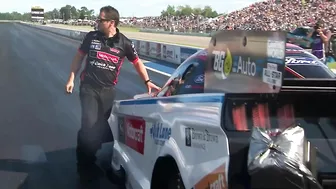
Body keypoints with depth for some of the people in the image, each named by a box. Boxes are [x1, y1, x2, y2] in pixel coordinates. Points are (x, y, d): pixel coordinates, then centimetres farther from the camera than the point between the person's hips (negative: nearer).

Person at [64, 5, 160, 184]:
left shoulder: (124, 43, -3)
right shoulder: (92, 37, -1)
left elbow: (137, 62, 9)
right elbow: (79, 56, 9)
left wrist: (147, 81, 3)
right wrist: (71, 79, 5)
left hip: (108, 90, 1)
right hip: (89, 87, -1)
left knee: (100, 125, 11)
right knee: (90, 125, -10)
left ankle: (89, 161, 28)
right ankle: (85, 166, 4)